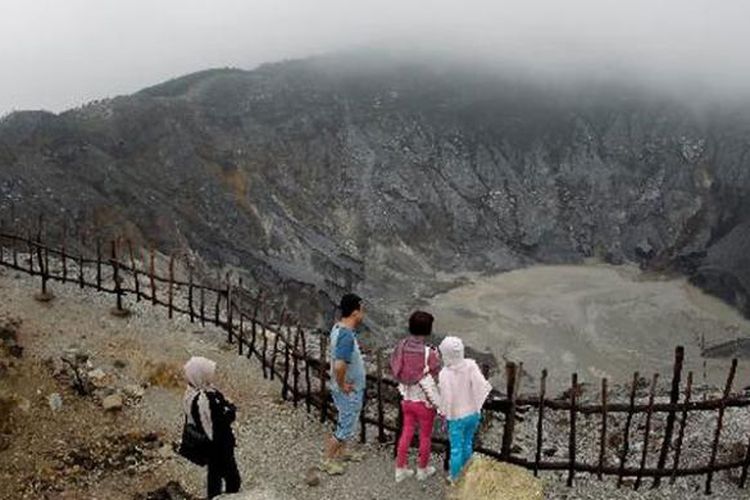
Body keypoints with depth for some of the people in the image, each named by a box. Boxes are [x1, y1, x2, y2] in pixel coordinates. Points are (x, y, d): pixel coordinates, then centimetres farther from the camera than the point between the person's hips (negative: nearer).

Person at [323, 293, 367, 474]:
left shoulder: (339, 328, -1)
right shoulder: (347, 336, -32)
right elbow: (339, 366, -41)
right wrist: (342, 385, -25)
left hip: (352, 388, 9)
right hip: (349, 391, -9)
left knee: (346, 422, 26)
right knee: (346, 427, 7)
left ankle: (341, 452, 44)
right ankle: (328, 460, 23)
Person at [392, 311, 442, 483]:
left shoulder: (401, 348, -14)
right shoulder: (429, 354, -29)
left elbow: (397, 373, -4)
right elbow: (430, 384, -23)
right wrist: (441, 407, -12)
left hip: (407, 400, 4)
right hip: (424, 402, -4)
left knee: (406, 433, 22)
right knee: (425, 436, 19)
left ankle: (401, 470, 34)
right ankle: (422, 469, 38)